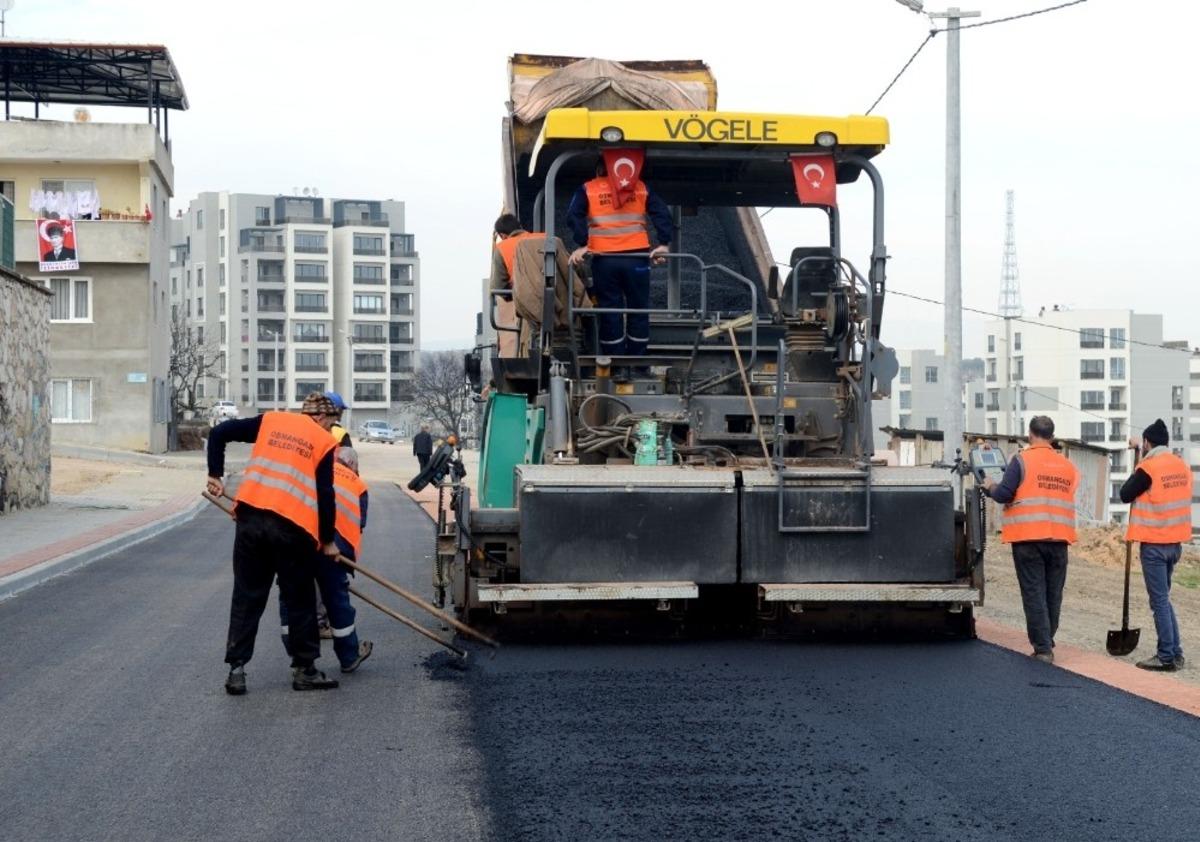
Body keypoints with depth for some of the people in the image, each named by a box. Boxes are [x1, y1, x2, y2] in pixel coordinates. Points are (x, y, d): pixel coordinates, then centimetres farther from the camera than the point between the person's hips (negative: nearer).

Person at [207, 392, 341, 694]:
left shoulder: (271, 421, 14)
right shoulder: (323, 441, 6)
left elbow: (219, 433, 9)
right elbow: (325, 495, 1)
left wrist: (215, 474, 18)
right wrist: (327, 540, 11)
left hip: (251, 517, 3)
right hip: (292, 525, -3)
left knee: (247, 596, 12)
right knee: (300, 599, 12)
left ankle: (237, 669, 9)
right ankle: (304, 669, 19)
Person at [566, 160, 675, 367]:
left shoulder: (588, 190, 10)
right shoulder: (641, 187, 14)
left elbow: (574, 216, -6)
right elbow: (662, 214, 4)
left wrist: (582, 245, -9)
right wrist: (663, 244, 1)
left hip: (604, 259, 0)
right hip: (636, 258, 1)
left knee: (610, 313, 4)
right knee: (638, 310, 10)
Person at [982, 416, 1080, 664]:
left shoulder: (1022, 460, -7)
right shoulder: (1067, 466, 10)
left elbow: (1003, 494, -12)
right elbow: (1066, 498, 17)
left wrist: (990, 487, 10)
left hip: (1028, 538, -4)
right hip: (1059, 539, 4)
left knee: (1034, 594, -2)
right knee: (1053, 594, 12)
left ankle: (1042, 648, -6)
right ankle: (1047, 643, 21)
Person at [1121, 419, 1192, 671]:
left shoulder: (1148, 468, -15)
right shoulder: (1182, 466, 6)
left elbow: (1125, 495, -9)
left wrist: (1135, 478, 8)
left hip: (1154, 543, -7)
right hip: (1175, 542, 7)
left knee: (1160, 600, -3)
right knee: (1163, 598, 17)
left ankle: (1166, 657, -3)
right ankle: (1175, 653, 16)